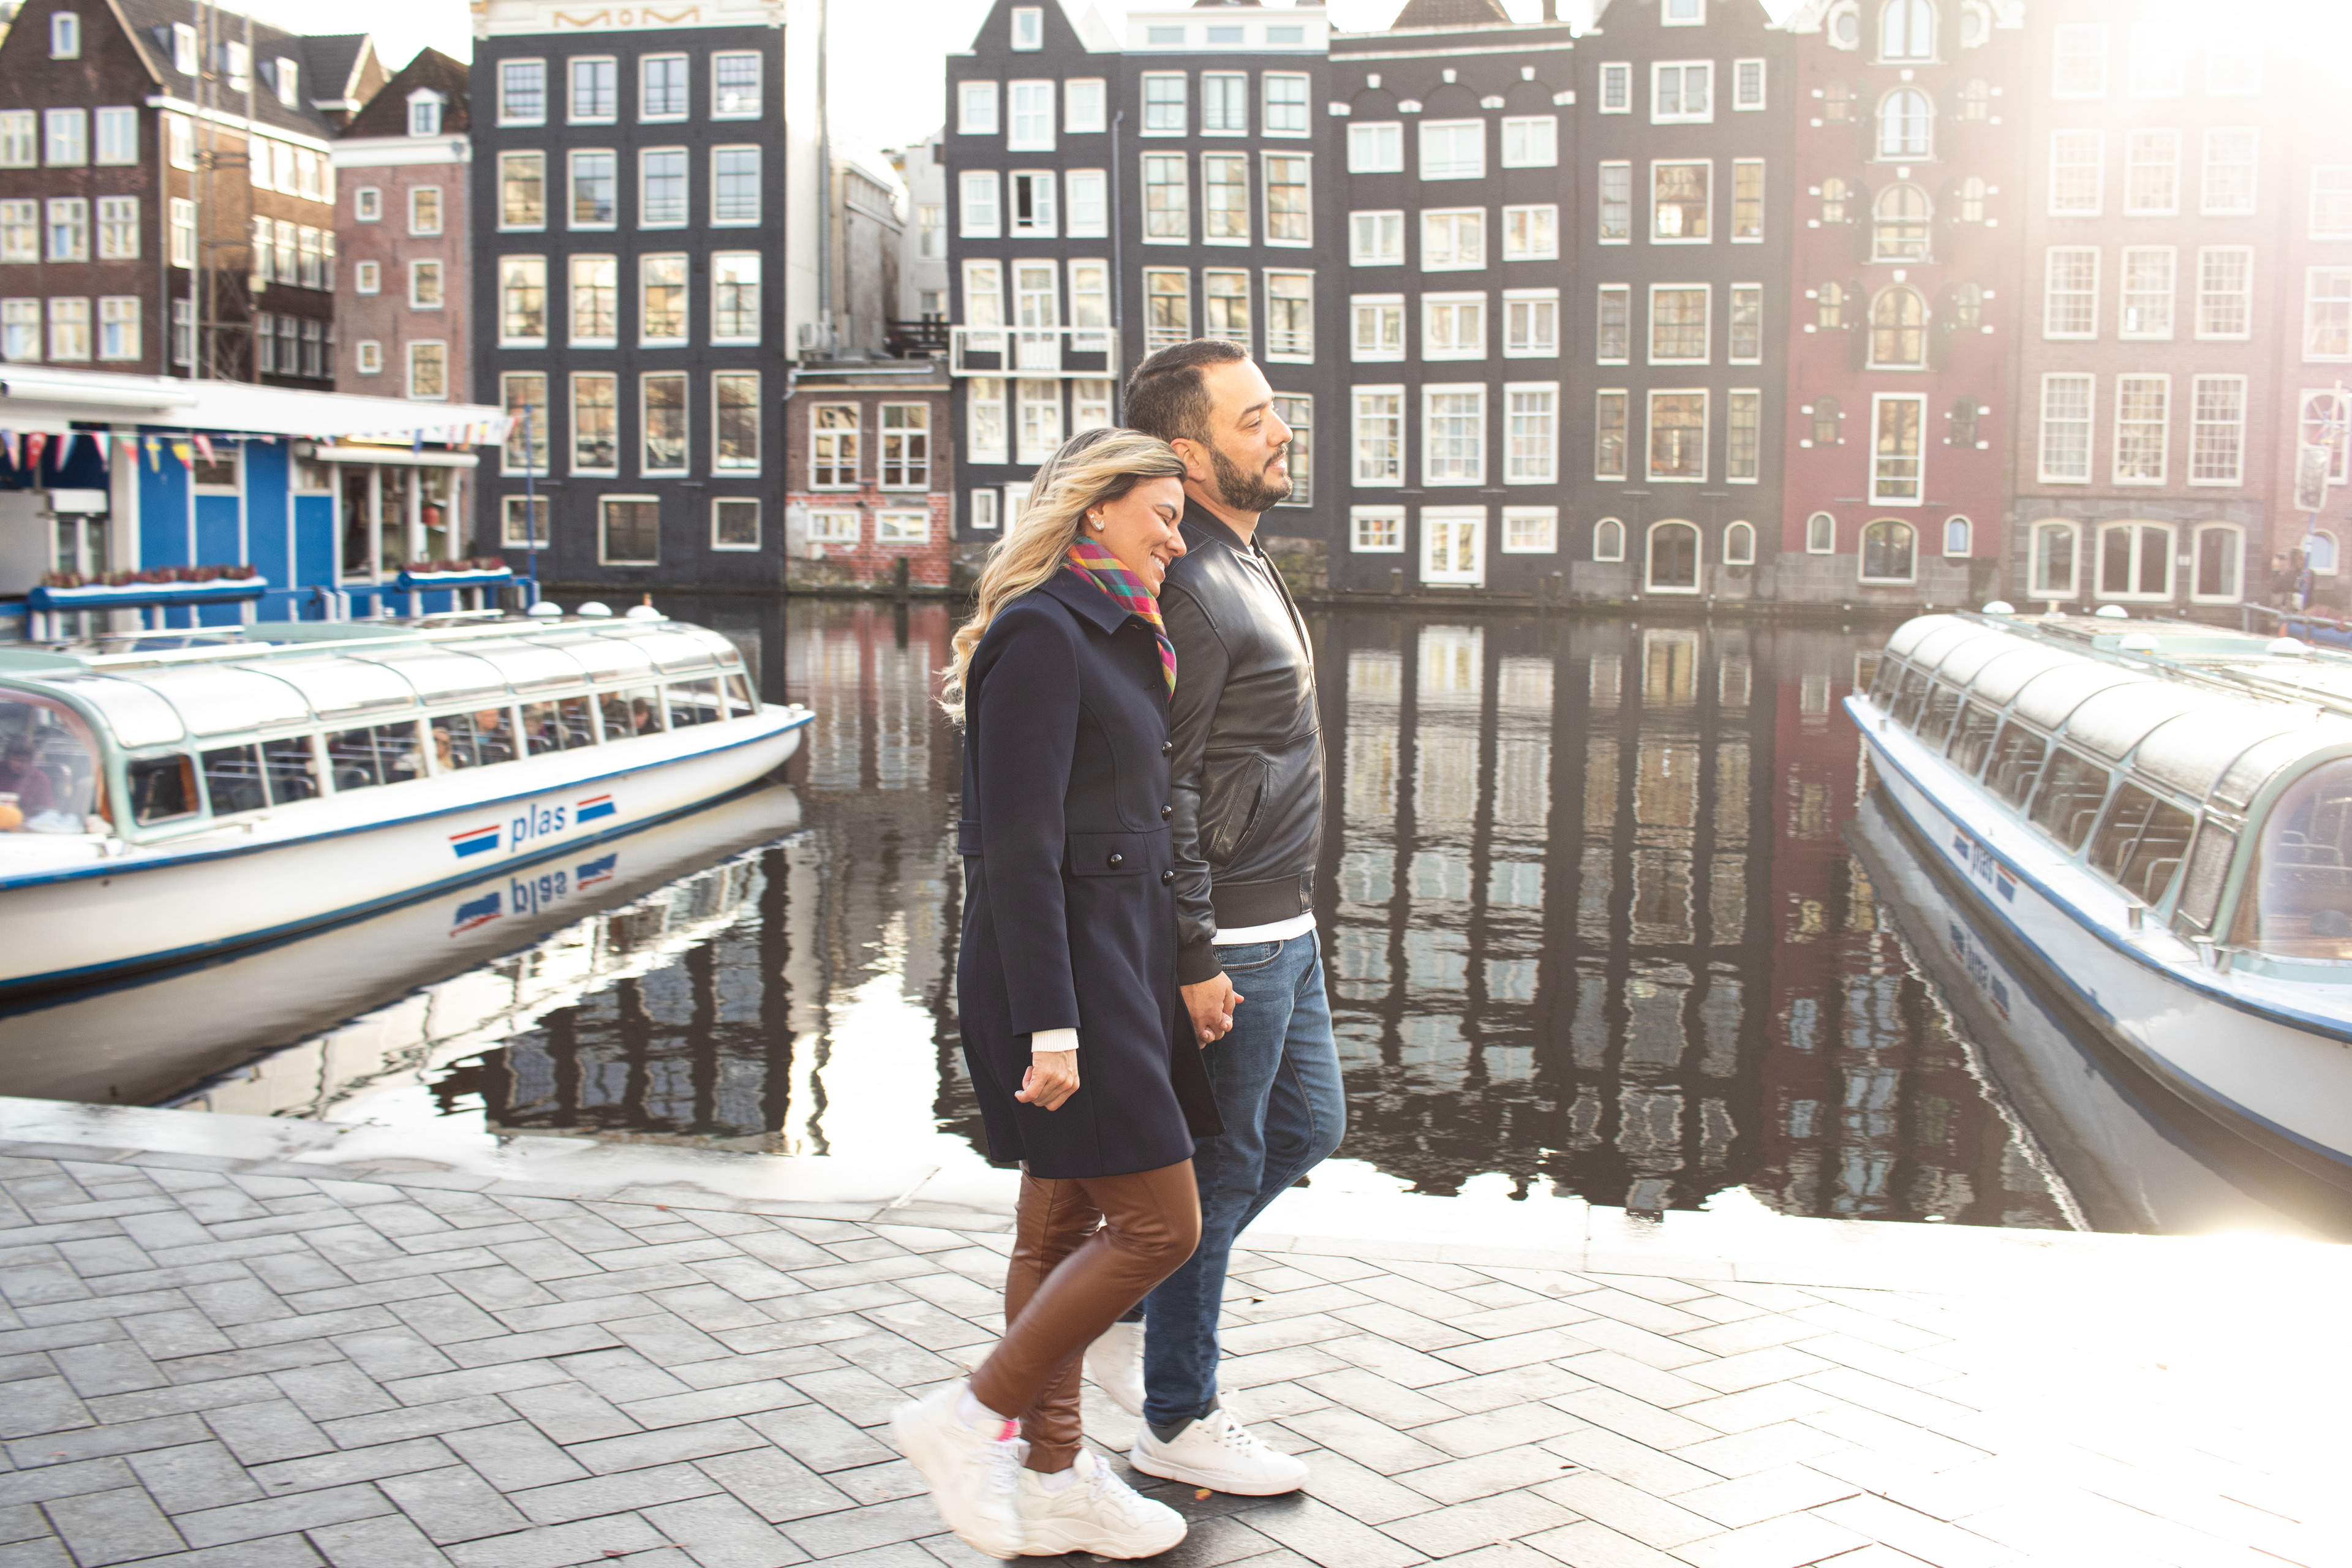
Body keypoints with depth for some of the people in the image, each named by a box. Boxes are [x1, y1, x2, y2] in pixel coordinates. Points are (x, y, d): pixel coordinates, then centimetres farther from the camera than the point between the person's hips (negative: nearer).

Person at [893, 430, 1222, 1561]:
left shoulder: (1114, 639, 16)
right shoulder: (1041, 634, -15)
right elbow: (1019, 846, -20)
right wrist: (1051, 1026, -23)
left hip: (1115, 962, 10)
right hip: (1058, 969, -10)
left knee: (1064, 1226, 13)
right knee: (1159, 1223, -8)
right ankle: (971, 1417, 4)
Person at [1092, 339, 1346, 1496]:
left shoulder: (1242, 562, 12)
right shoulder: (1189, 590, -21)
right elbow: (1155, 789, -23)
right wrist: (1192, 961, -22)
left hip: (1283, 923, 10)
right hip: (1229, 938, -10)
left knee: (1306, 1126, 20)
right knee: (1215, 1170, 3)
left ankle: (1122, 1307, 30)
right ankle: (1178, 1422, 20)